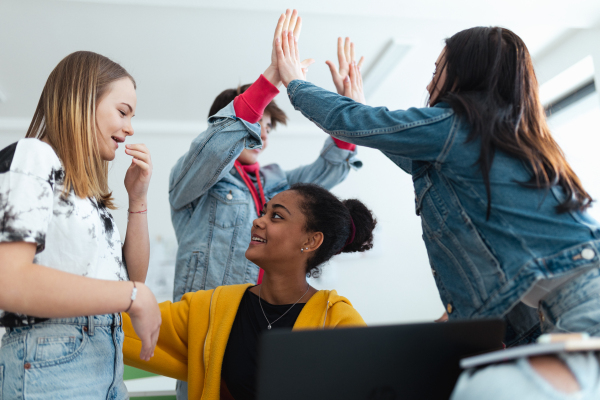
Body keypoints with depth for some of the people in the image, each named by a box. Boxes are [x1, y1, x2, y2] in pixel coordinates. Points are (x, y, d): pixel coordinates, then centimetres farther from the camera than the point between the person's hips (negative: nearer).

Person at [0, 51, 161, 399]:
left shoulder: (87, 189, 15)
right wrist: (134, 296, -20)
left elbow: (133, 275, 15)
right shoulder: (31, 158, -10)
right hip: (51, 367, -8)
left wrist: (138, 198, 4)